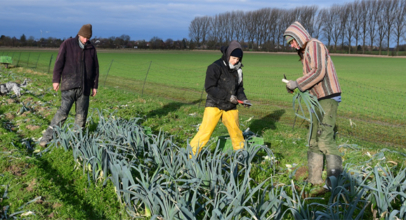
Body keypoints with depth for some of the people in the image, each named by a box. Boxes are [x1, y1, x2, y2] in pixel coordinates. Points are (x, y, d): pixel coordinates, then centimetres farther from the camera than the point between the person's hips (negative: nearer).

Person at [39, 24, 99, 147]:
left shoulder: (91, 49, 11)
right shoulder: (67, 44, 1)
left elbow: (95, 68, 15)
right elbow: (59, 62, -2)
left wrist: (95, 86, 13)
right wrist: (56, 80, -7)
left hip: (84, 87, 4)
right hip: (69, 86, -4)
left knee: (82, 114, 5)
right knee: (63, 111, -14)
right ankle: (47, 138, -9)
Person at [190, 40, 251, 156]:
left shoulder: (237, 69, 8)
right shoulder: (215, 67, -14)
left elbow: (239, 87, 17)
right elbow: (209, 88, -19)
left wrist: (243, 99, -2)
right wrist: (227, 96, -21)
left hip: (230, 107, 6)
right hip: (214, 105, -6)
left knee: (236, 131, 15)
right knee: (205, 132, -10)